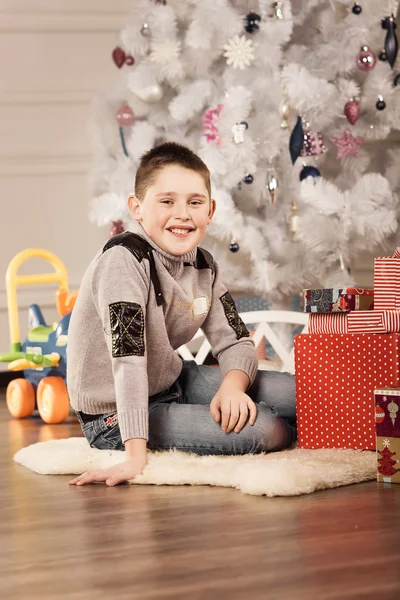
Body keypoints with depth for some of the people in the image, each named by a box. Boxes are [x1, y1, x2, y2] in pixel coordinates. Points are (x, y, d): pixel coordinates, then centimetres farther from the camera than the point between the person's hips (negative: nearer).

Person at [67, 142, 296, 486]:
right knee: (264, 430, -22)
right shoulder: (123, 260, -25)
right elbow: (128, 358, -31)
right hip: (116, 417, -8)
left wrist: (232, 386, -22)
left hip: (173, 382, 8)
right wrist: (136, 456, -36)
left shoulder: (203, 266, 0)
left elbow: (235, 342, 1)